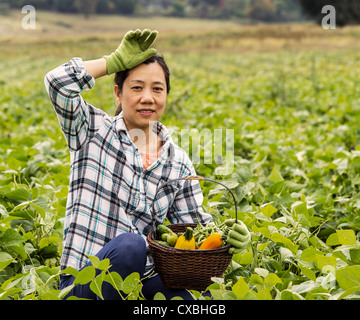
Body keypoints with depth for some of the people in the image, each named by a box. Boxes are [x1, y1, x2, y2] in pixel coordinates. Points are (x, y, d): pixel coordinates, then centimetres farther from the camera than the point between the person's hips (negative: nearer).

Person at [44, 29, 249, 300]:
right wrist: (116, 61, -5)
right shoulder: (93, 129, 2)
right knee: (129, 244, -37)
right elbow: (58, 81, -15)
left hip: (143, 278, 3)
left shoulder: (178, 163, 10)